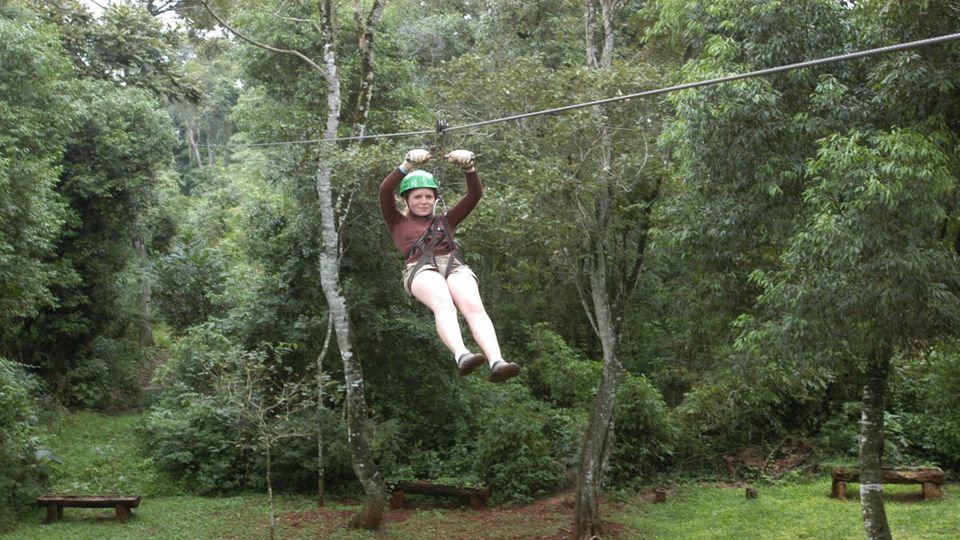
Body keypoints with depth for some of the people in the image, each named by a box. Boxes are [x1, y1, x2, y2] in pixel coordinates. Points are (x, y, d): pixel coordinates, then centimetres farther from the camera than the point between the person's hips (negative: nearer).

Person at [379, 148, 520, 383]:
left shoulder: (446, 221, 36)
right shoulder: (398, 223, 29)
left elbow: (475, 194, 26)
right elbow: (385, 191, 10)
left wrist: (468, 166, 8)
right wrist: (408, 165, -2)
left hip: (455, 266, 3)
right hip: (421, 269, -2)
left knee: (474, 307, -30)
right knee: (444, 305, -36)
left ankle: (497, 362, -51)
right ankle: (462, 356, -60)